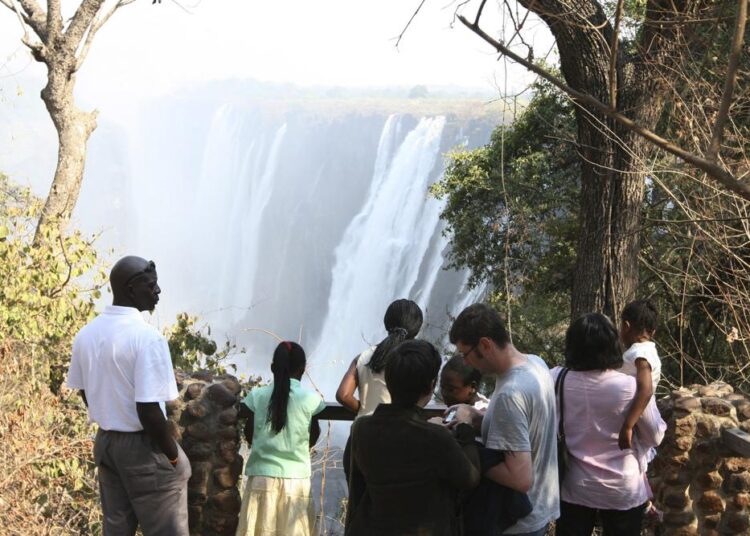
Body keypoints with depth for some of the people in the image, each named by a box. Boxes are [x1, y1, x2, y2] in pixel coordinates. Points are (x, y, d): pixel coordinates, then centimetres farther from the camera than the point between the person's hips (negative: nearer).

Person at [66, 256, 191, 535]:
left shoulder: (86, 334, 3)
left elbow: (86, 393, 13)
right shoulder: (147, 336, -21)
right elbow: (148, 410, -24)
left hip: (105, 441, 8)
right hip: (144, 447, -8)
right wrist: (173, 455, -12)